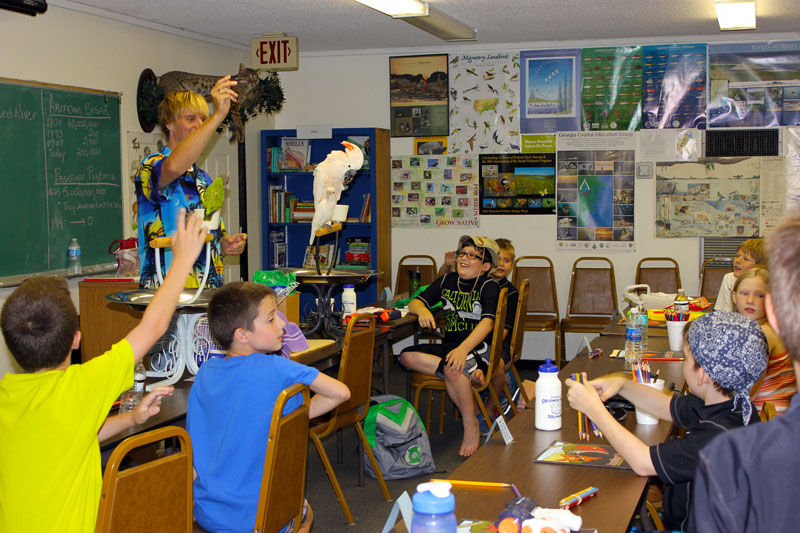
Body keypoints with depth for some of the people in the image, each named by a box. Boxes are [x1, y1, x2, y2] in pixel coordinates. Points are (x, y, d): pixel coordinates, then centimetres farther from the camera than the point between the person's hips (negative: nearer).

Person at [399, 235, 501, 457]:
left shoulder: (489, 287, -5)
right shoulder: (447, 281, 12)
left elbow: (487, 323, -20)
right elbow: (414, 303, 12)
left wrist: (463, 349, -36)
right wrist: (422, 309, -15)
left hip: (479, 348, -6)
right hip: (449, 346, 6)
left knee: (453, 369, -37)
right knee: (408, 356, -17)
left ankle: (471, 428, -17)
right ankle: (469, 374, -23)